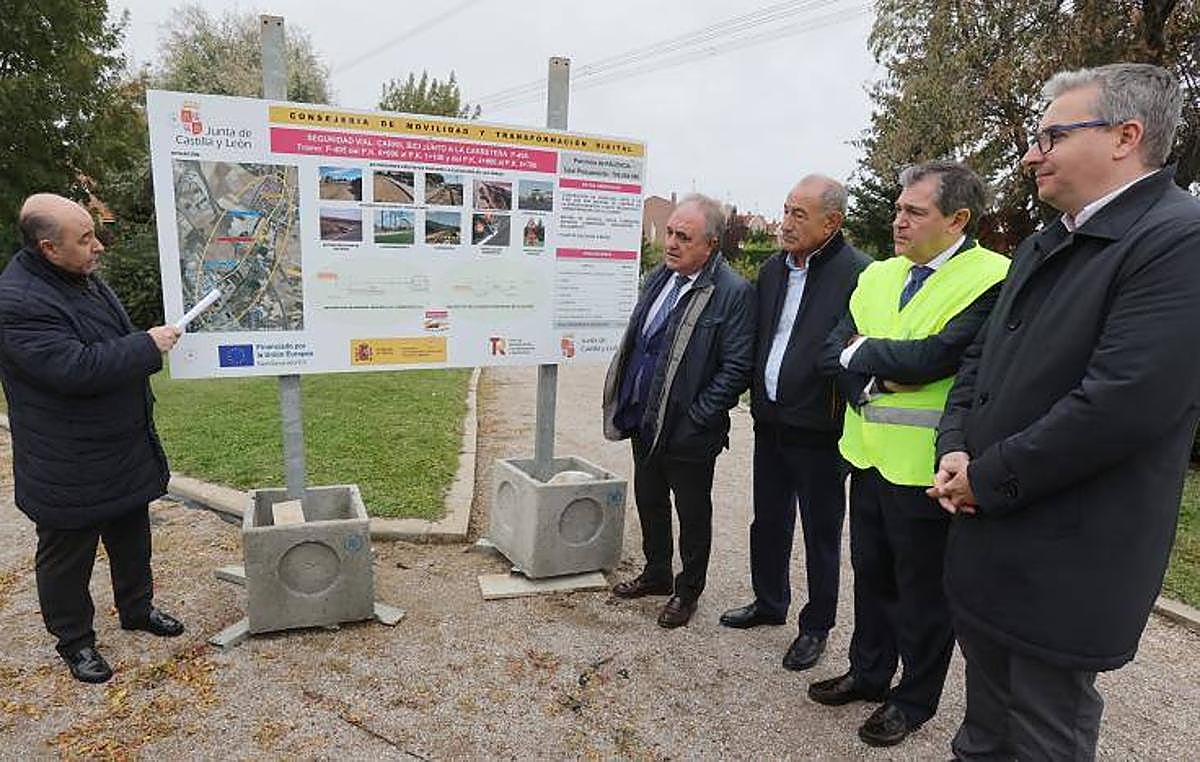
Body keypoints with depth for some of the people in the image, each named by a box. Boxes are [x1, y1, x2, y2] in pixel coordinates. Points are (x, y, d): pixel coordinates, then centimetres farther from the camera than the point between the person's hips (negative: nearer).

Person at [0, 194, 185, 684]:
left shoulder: (81, 277, 5)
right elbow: (76, 368, -33)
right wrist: (148, 345, -25)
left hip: (127, 451, 9)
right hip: (68, 469, -9)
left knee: (132, 538, 22)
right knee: (67, 556, 11)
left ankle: (137, 608, 41)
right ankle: (73, 640, 29)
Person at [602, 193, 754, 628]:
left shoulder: (732, 293, -16)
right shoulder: (659, 277, 7)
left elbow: (736, 368, -18)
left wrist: (694, 420, -18)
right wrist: (625, 403, 9)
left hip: (687, 431, -7)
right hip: (644, 421, 7)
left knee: (693, 514, 12)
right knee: (648, 501, 22)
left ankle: (688, 590, 32)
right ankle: (656, 574, 43)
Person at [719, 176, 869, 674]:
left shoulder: (858, 274, -15)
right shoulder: (773, 269, 8)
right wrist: (757, 398, 10)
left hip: (819, 431, -7)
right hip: (770, 423, 7)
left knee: (821, 532, 10)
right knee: (768, 521, 20)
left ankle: (816, 627, 29)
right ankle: (769, 603, 41)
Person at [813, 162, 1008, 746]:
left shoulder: (992, 281, -14)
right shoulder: (878, 275, 8)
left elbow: (932, 357, -26)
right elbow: (832, 352, 2)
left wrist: (861, 352, -12)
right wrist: (880, 376, -15)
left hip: (926, 466, -6)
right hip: (870, 455, 7)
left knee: (923, 590, 11)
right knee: (870, 573, 21)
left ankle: (915, 698, 32)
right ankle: (868, 672, 41)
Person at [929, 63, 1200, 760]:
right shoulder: (1043, 246, 12)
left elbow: (1123, 402, -26)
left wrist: (988, 478, -17)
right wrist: (956, 449, -3)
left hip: (1064, 566, -8)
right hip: (987, 542, 8)